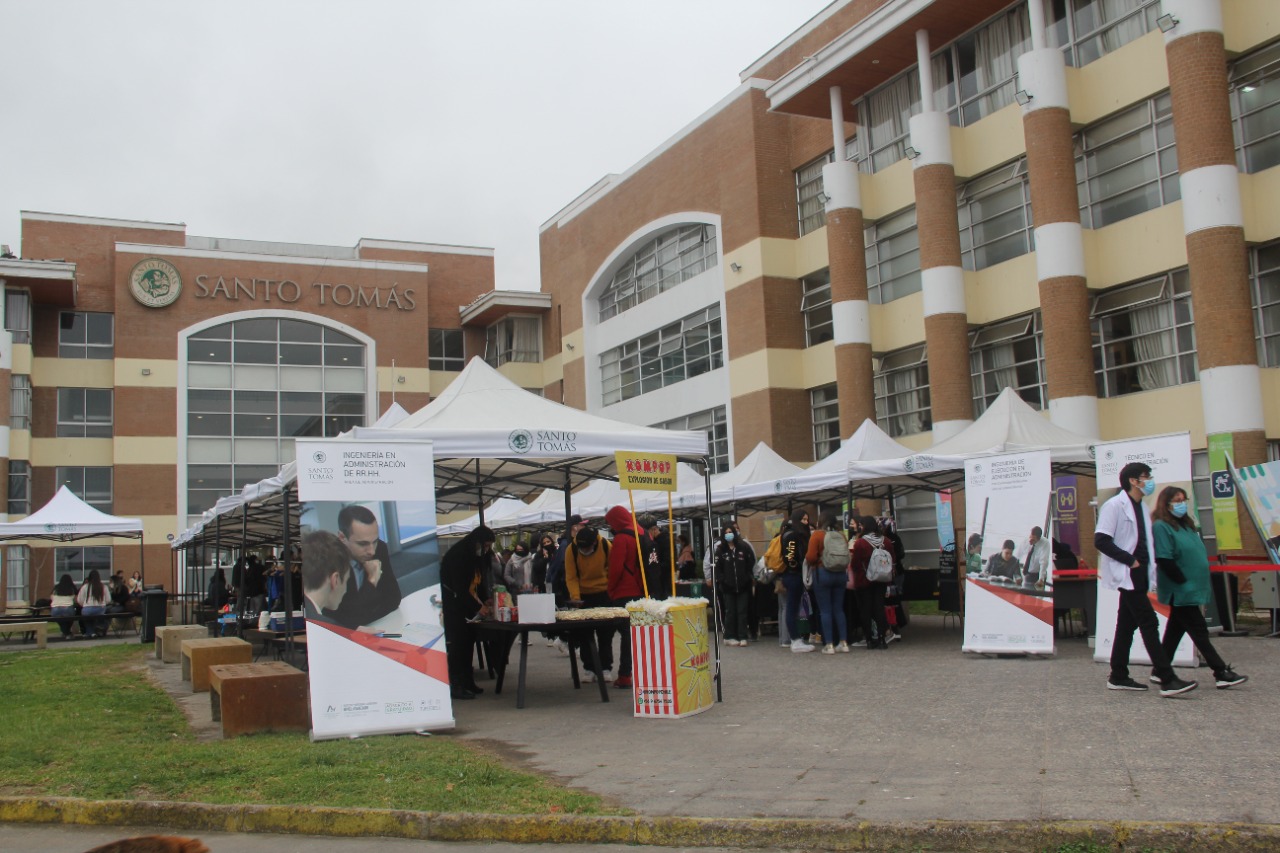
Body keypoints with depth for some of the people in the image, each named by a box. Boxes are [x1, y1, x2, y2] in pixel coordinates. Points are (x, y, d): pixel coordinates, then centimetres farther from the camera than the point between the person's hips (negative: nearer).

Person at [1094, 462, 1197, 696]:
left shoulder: (1141, 507, 15)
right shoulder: (1114, 506, -11)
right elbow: (1101, 541, -18)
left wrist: (1148, 564, 6)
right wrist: (1130, 560, -17)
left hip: (1139, 574, 9)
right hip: (1127, 575, -9)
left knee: (1127, 624, 11)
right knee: (1149, 623, -12)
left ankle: (1118, 677, 17)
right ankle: (1167, 680, -13)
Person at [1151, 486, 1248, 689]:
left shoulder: (1185, 524, 15)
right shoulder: (1161, 527, -13)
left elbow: (1199, 553, 20)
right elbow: (1164, 560, -20)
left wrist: (1201, 582, 11)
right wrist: (1183, 581, -17)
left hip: (1192, 588, 9)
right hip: (1180, 591, -9)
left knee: (1175, 630, 12)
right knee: (1199, 631, -5)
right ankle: (1221, 674, -3)